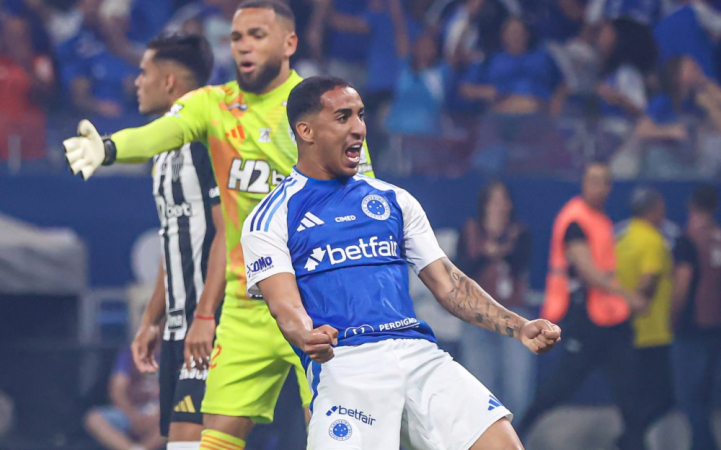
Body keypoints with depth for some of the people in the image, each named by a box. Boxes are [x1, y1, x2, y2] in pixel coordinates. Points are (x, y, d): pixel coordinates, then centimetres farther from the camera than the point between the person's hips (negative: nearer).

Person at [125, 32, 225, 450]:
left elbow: (229, 231, -19)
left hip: (214, 323, -10)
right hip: (180, 327, 10)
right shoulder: (167, 151, 19)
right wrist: (151, 320, 24)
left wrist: (205, 316, -24)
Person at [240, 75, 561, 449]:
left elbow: (446, 283, 22)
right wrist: (307, 338, -30)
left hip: (419, 353, 4)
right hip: (344, 363, -4)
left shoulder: (394, 201, 23)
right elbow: (284, 303, -6)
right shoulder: (270, 219, 9)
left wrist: (519, 328, 8)